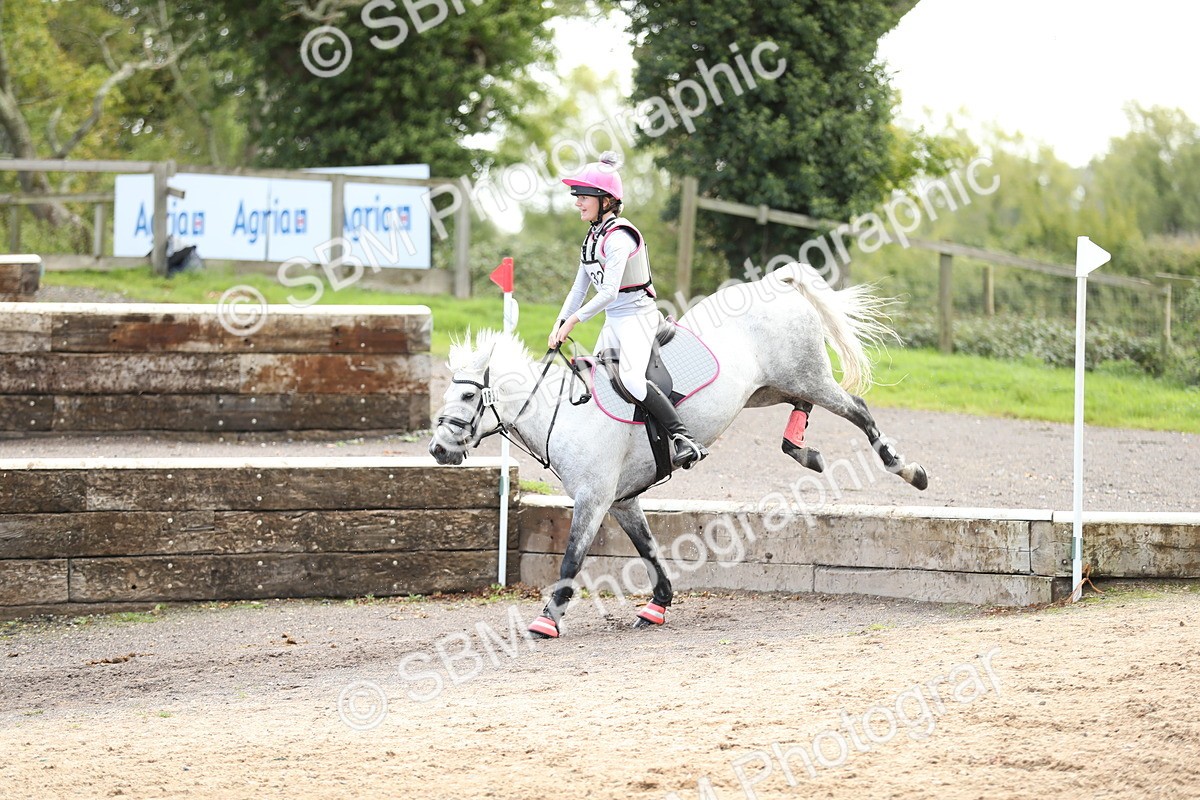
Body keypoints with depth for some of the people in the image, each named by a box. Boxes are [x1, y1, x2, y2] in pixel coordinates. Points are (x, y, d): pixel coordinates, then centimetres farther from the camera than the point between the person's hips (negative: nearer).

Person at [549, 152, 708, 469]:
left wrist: (574, 320, -21)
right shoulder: (594, 235, 11)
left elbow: (609, 293, -26)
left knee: (630, 377, -29)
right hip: (613, 321, 10)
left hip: (636, 315, -10)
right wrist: (560, 324, 7)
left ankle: (683, 438, -29)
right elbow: (580, 288, 15)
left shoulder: (618, 236, -18)